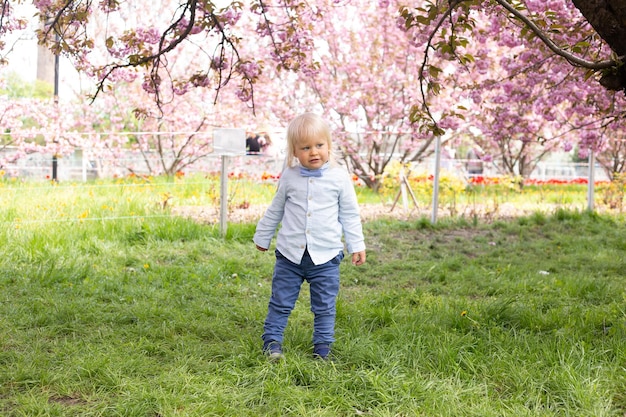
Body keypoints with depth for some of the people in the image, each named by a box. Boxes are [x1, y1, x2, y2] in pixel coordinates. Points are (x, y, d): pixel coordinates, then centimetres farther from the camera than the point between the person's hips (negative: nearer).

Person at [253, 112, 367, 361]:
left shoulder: (339, 177, -4)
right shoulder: (289, 176, 0)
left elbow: (350, 214, 4)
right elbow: (275, 210, 14)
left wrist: (356, 245, 3)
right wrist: (263, 236, 21)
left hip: (325, 256, -1)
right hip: (290, 254, 1)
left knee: (324, 306, 8)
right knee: (280, 302, 7)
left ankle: (322, 347, 20)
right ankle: (272, 341, 18)